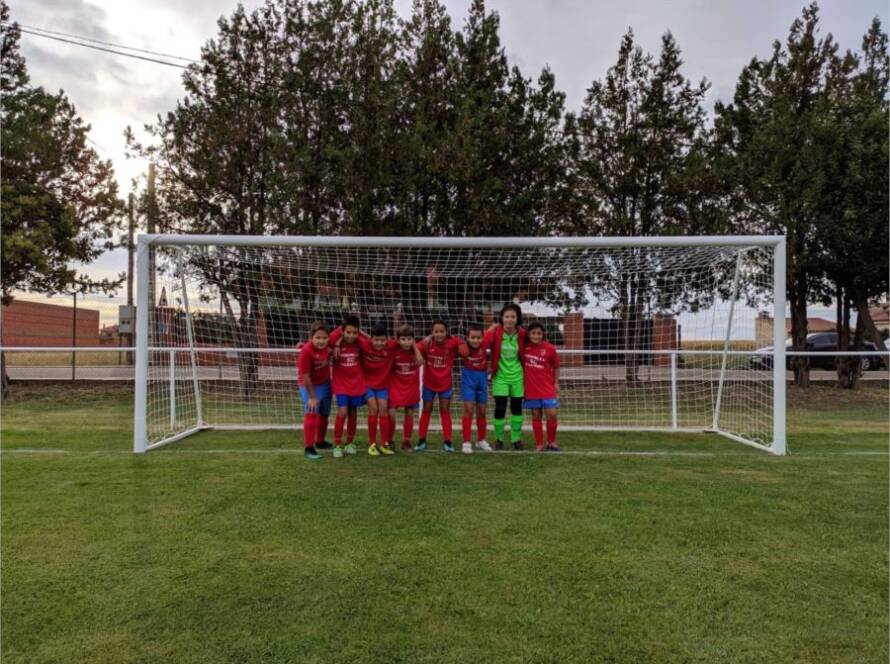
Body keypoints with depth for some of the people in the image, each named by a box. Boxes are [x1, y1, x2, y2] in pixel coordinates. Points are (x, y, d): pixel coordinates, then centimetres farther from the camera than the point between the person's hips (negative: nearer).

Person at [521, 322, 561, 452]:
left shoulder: (549, 348, -7)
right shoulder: (525, 346, -5)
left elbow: (556, 366, 5)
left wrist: (556, 382, 3)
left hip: (547, 388, -1)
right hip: (531, 388, 1)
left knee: (552, 414, -5)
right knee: (536, 416, 6)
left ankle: (551, 442, 15)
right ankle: (539, 444, 15)